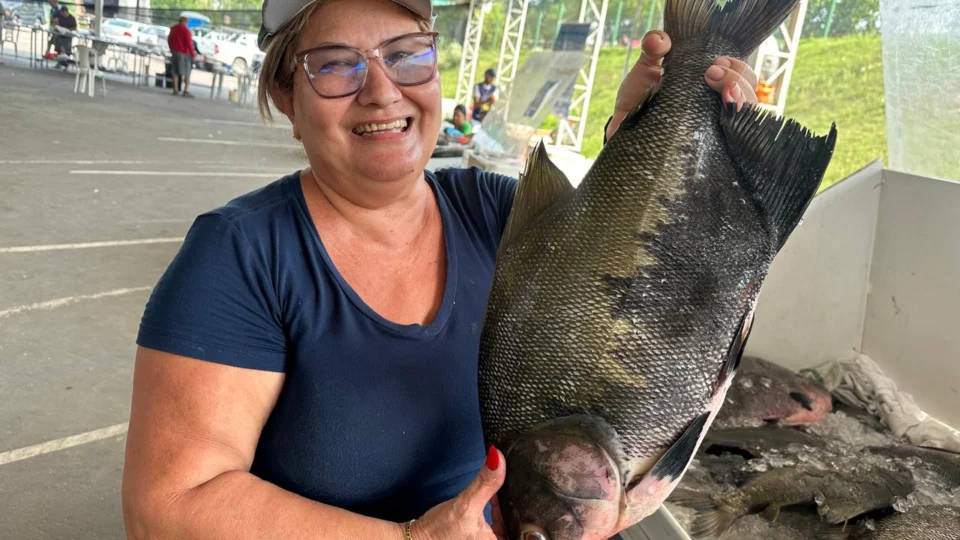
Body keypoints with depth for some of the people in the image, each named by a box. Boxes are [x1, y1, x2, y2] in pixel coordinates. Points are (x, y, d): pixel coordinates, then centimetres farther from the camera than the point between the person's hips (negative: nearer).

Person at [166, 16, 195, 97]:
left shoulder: (172, 28, 10)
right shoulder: (185, 30, -14)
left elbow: (169, 40, 18)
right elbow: (188, 43, -17)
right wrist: (192, 54, -9)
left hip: (174, 52, 7)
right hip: (184, 53, -7)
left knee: (175, 72, 12)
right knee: (187, 73, -2)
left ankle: (175, 90, 12)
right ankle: (186, 91, -8)